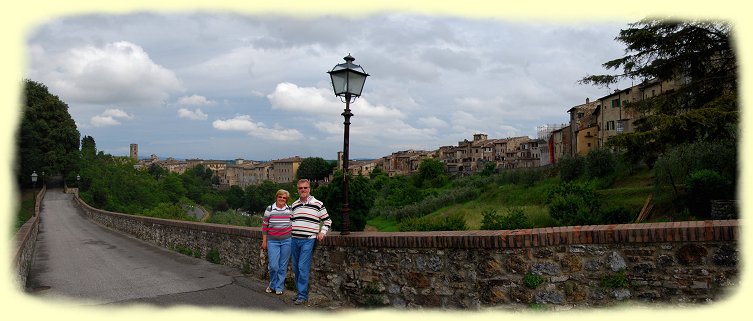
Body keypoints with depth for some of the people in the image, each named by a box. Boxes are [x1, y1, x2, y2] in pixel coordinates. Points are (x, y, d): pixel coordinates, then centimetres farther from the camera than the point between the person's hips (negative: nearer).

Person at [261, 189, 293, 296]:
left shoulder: (290, 210, 3)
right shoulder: (269, 209, -1)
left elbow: (294, 224, 12)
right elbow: (265, 226, 4)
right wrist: (264, 241, 2)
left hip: (286, 241, 1)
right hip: (272, 241, -1)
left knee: (283, 266, 6)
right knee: (273, 266, -5)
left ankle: (279, 287, 21)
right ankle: (272, 285, 21)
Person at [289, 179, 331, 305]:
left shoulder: (318, 204, 0)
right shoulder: (294, 205, 13)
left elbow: (327, 220, 6)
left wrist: (322, 232, -7)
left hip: (308, 240, -5)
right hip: (294, 240, 5)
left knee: (303, 267, -10)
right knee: (296, 268, 10)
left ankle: (303, 295, -2)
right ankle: (299, 291, 23)